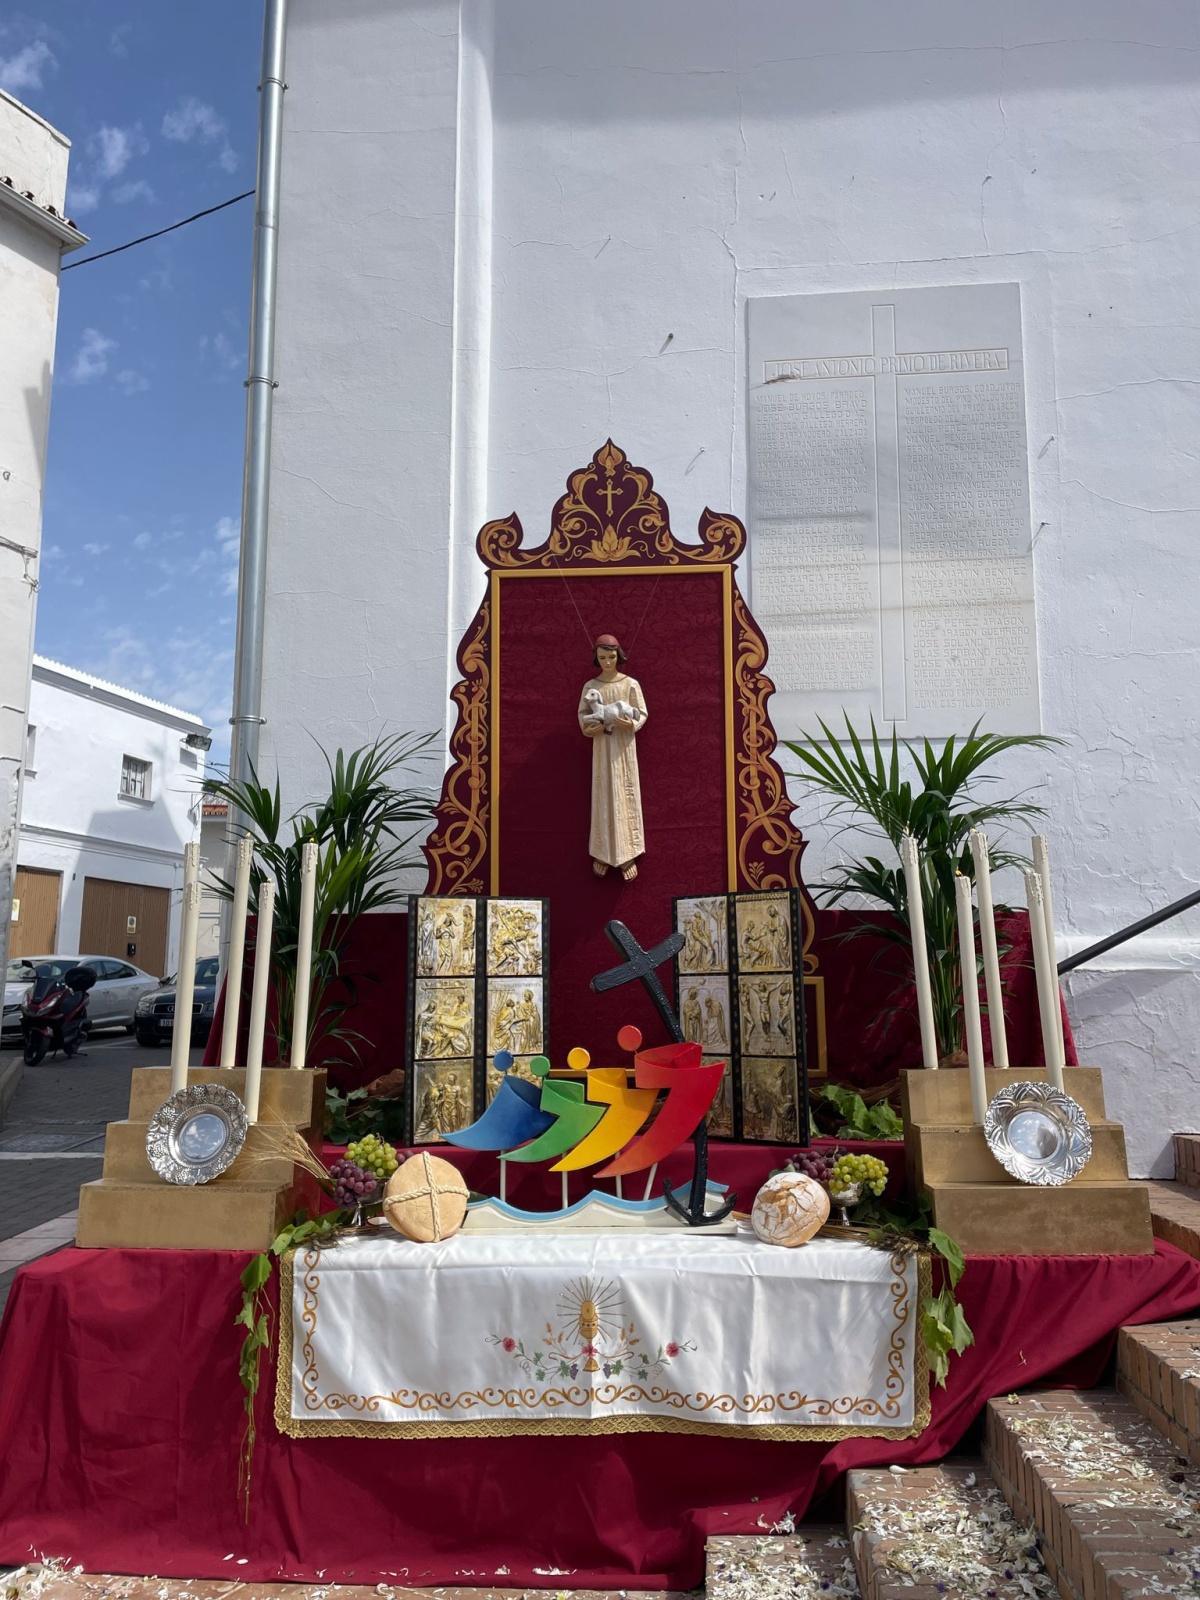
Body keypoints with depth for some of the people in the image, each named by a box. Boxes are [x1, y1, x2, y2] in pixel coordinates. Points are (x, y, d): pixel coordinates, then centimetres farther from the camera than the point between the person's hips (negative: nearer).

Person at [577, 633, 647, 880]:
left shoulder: (631, 684, -3)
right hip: (601, 747, 1)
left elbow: (643, 713, -2)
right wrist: (586, 728, -13)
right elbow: (582, 712, 7)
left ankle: (627, 854, 8)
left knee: (625, 796, 2)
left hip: (624, 747, -1)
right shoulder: (590, 686, 2)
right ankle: (602, 853, 14)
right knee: (603, 798, 5)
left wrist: (632, 724, -21)